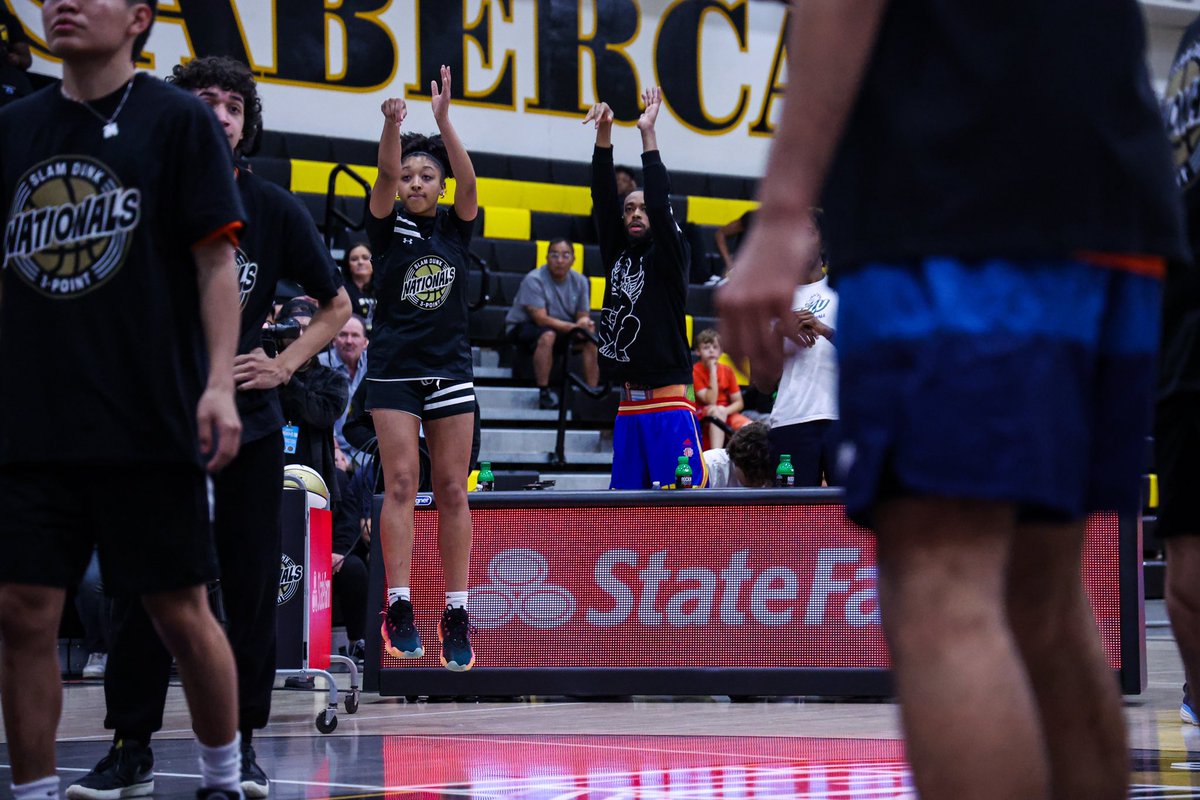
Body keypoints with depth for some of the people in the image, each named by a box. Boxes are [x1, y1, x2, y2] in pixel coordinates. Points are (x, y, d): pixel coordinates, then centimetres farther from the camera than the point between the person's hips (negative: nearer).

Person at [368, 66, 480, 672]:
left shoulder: (455, 226, 6)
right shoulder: (389, 225, 2)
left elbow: (468, 180, -12)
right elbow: (385, 175, -17)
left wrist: (443, 119, -27)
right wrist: (393, 124, -36)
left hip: (451, 370, 2)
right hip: (394, 370, -2)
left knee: (452, 490, 0)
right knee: (401, 484, -8)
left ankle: (456, 615, 0)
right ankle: (399, 608, -11)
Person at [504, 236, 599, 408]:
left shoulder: (580, 281, -2)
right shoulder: (534, 280, -20)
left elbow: (583, 315, 0)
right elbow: (541, 318, -26)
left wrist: (585, 323, -27)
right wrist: (573, 327, -35)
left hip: (562, 330, 6)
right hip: (523, 327, -6)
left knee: (590, 340, -18)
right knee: (547, 336, -38)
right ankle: (544, 393, -33)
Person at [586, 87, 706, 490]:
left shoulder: (667, 258, 1)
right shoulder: (617, 255, 14)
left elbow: (660, 206, -13)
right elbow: (602, 199, 5)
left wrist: (648, 134, -13)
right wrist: (604, 132, -5)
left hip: (670, 405, -6)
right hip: (629, 408, 6)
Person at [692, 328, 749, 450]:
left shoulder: (727, 370, 5)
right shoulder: (695, 371, -8)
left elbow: (739, 403, 3)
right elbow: (711, 401, -18)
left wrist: (725, 411, -20)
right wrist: (713, 371, -19)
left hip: (727, 414, 4)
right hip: (703, 416, -4)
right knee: (717, 411, -38)